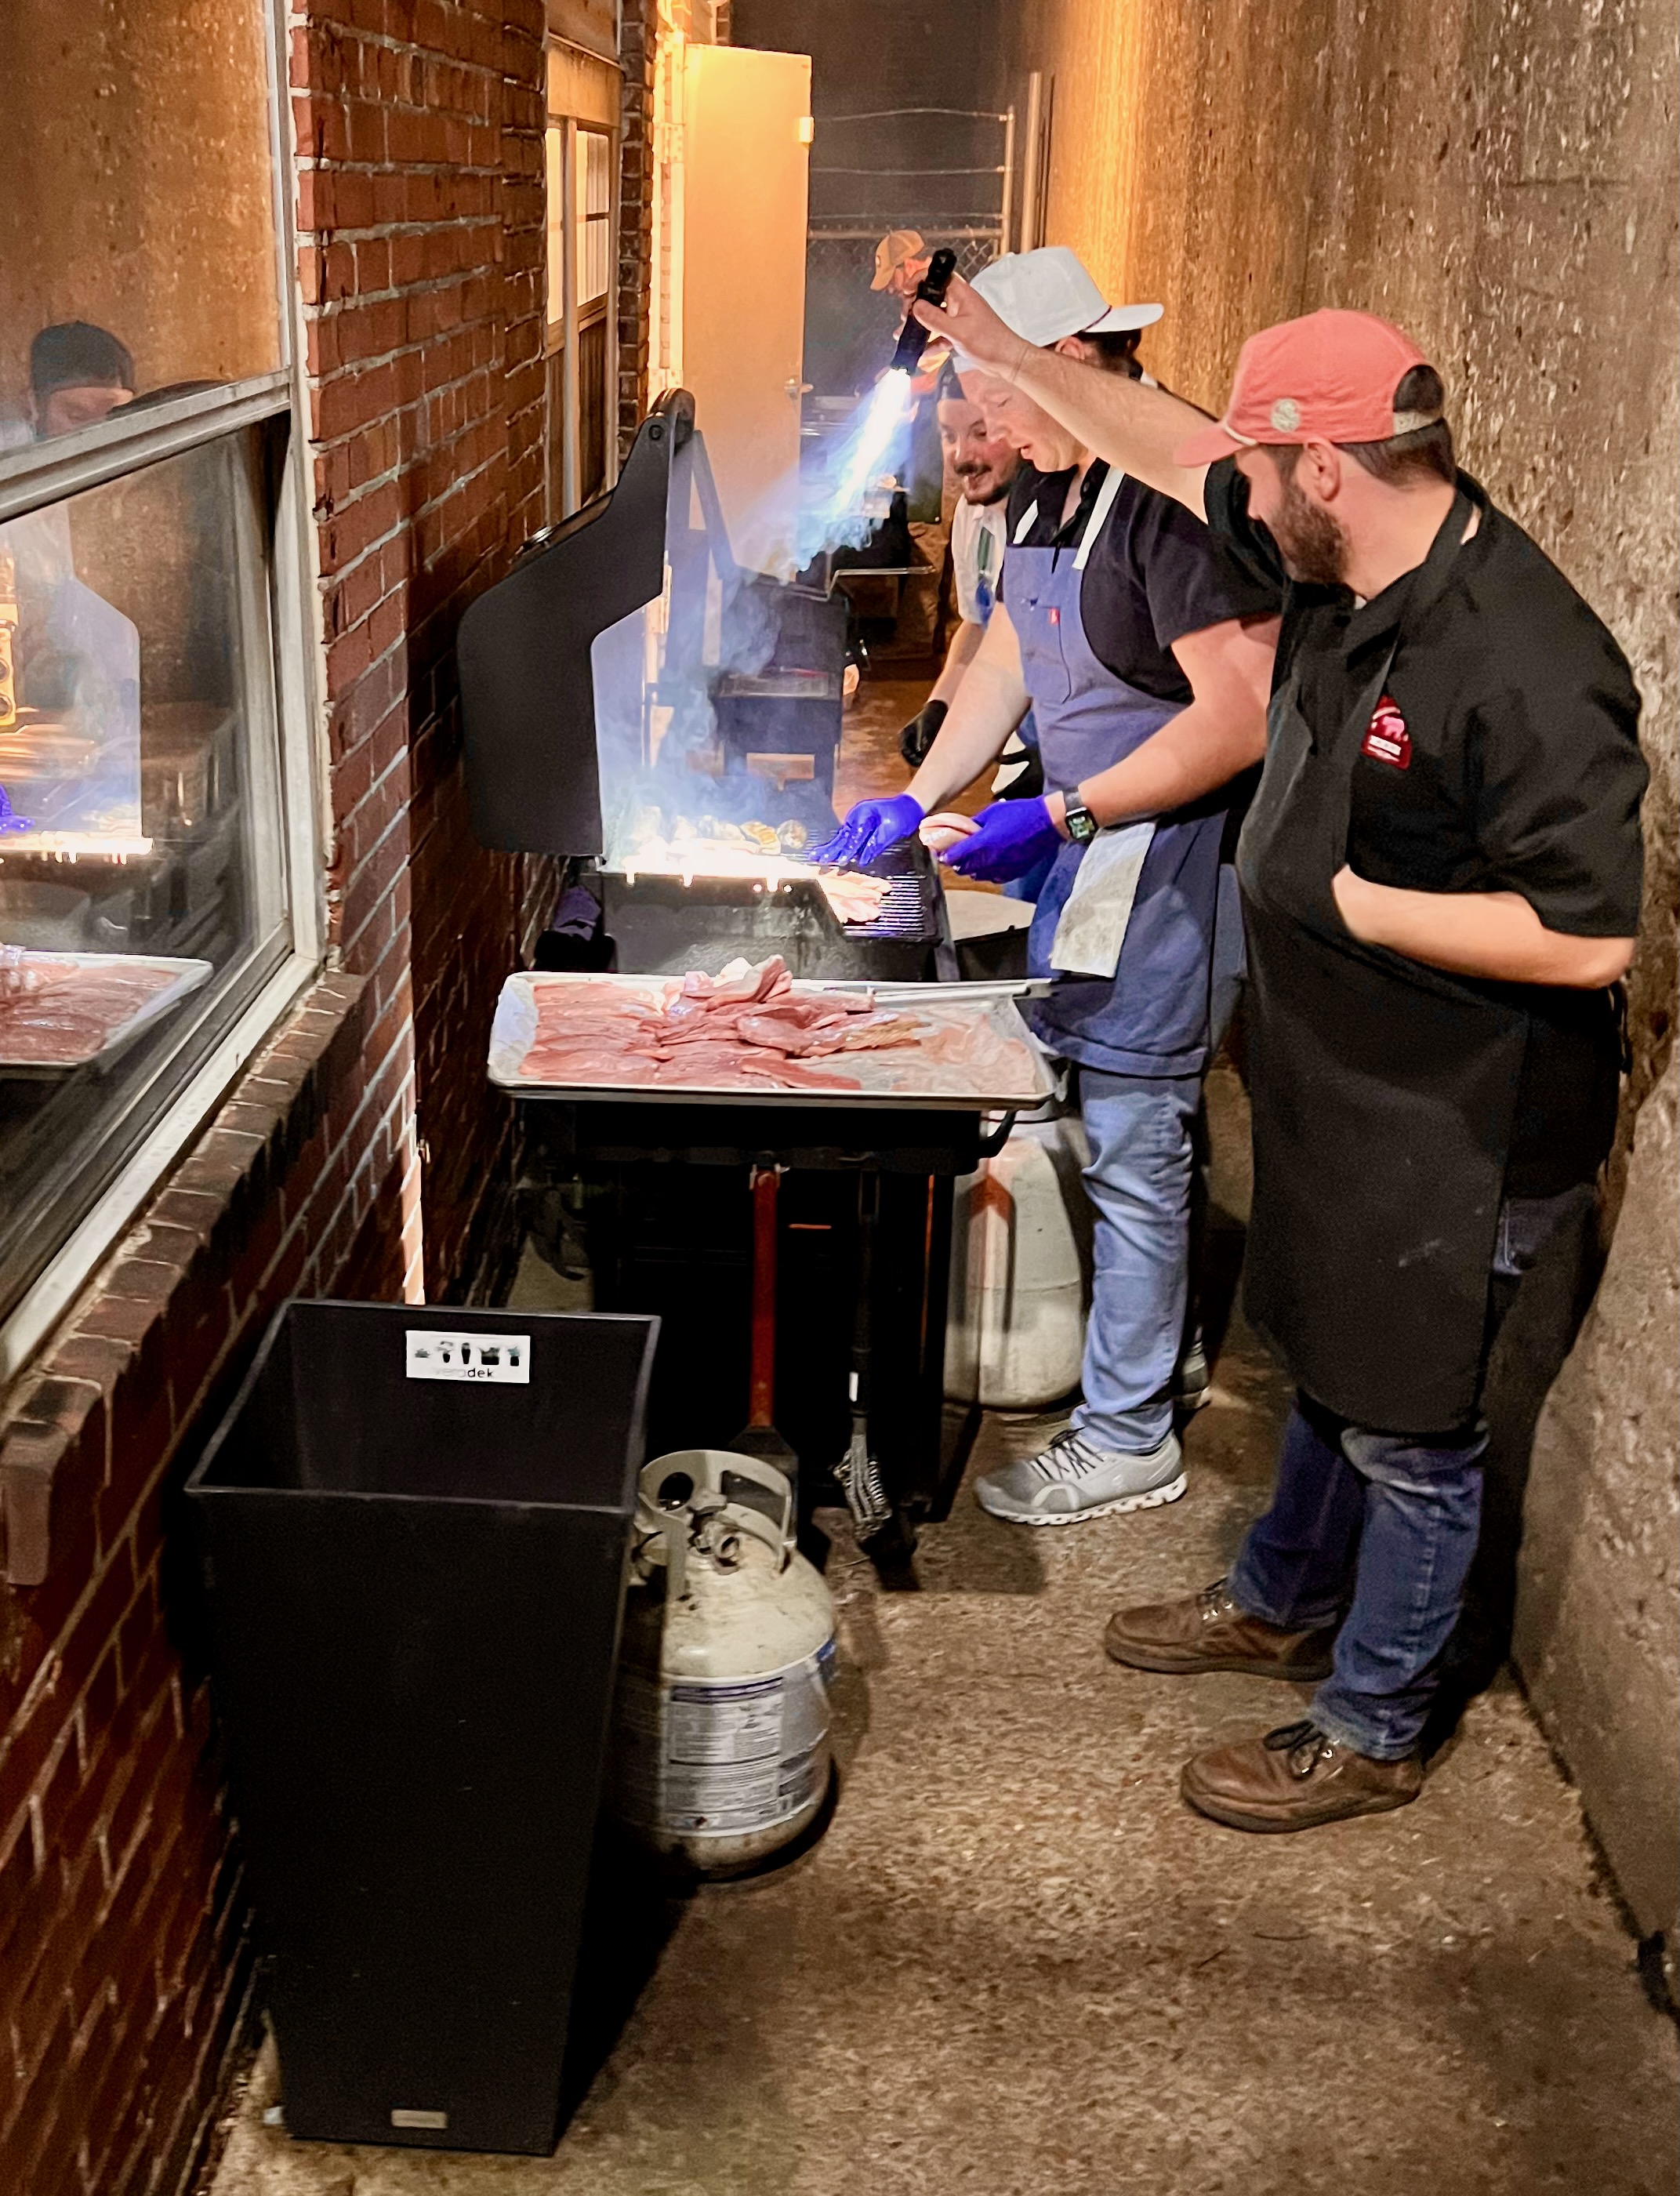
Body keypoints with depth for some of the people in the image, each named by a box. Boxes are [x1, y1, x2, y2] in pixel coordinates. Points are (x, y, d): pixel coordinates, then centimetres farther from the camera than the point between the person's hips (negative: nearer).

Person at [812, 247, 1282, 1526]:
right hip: (1080, 846, 9)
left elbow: (1242, 716, -25)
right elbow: (1006, 662, 20)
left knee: (1130, 1145, -2)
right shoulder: (1047, 487, 11)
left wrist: (1062, 817, -24)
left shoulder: (1176, 492, -20)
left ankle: (1128, 1440, 13)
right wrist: (917, 800, 11)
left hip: (1167, 857, -9)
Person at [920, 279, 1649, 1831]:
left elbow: (1587, 937, -31)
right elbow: (1180, 453, 13)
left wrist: (1351, 901, -25)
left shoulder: (1528, 668, -30)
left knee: (1409, 1430, 8)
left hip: (1462, 1133, -9)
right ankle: (1280, 1606, 49)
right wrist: (1012, 359, 16)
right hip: (1342, 1087, 9)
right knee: (1332, 1367, 26)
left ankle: (1371, 1734, 28)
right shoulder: (1341, 564, -2)